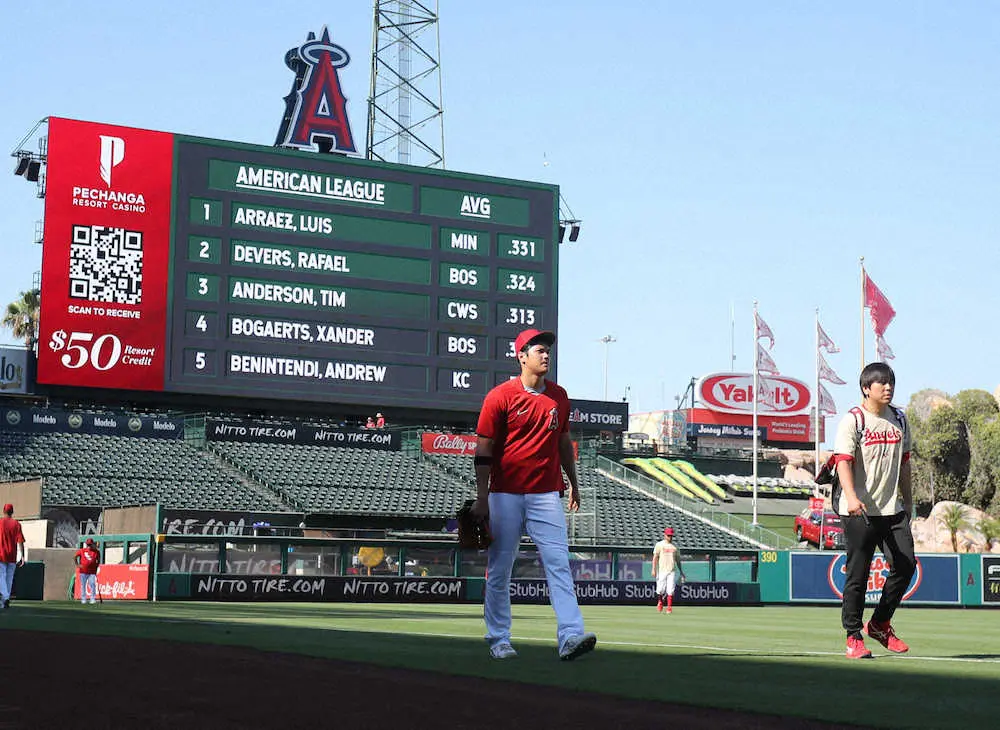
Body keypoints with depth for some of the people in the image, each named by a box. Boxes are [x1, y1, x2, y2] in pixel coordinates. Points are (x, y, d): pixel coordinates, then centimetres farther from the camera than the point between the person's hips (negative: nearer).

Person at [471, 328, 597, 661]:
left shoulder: (559, 396, 11)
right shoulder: (500, 396, -4)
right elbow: (484, 450, -5)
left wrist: (573, 483, 22)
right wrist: (482, 498, -11)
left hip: (547, 494, 3)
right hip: (506, 495, -3)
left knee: (559, 563, -9)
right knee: (499, 569, 3)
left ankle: (570, 636, -16)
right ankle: (498, 640, 14)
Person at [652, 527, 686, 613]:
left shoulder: (675, 546, 14)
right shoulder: (659, 545, 4)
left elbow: (678, 560, 20)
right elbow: (655, 557, -2)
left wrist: (681, 572, 18)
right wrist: (654, 569, -12)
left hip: (672, 571, 2)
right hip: (661, 570, -2)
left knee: (670, 590, -7)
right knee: (660, 590, -1)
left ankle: (669, 607, -5)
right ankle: (660, 602, 26)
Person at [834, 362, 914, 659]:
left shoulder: (899, 419, 13)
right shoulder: (852, 420, -7)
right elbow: (843, 460, -19)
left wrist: (908, 499, 21)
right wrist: (851, 497, -34)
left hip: (892, 509, 6)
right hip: (860, 511, -6)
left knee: (906, 565, -1)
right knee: (857, 575, -2)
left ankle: (879, 623, 17)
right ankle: (853, 637, 7)